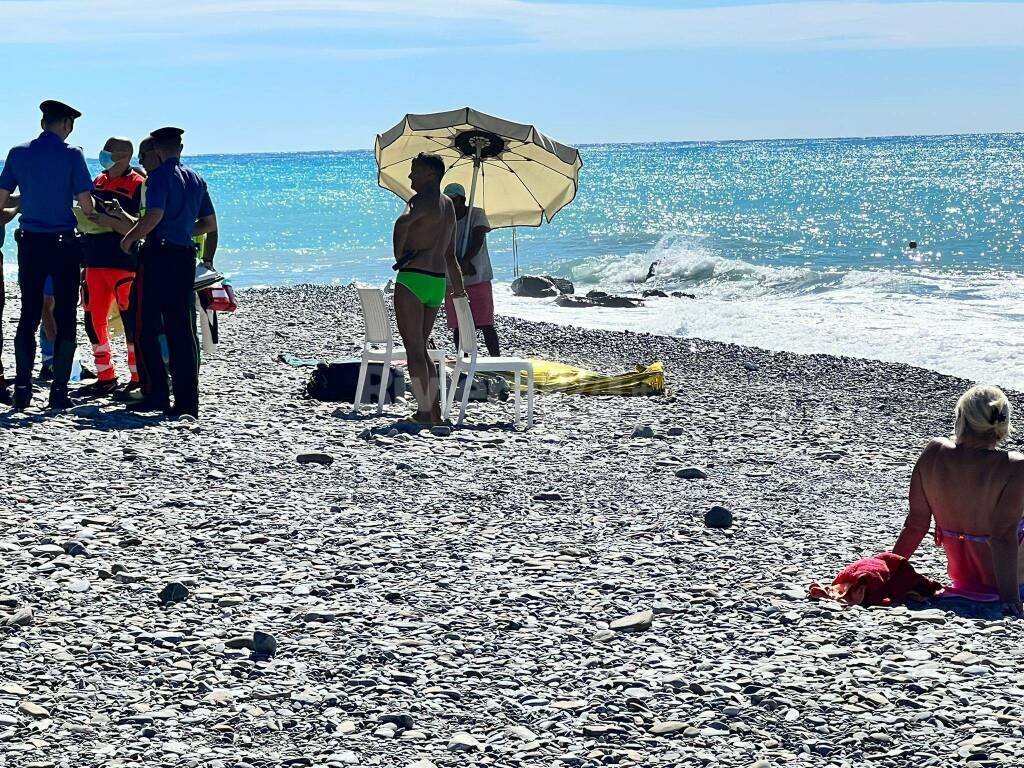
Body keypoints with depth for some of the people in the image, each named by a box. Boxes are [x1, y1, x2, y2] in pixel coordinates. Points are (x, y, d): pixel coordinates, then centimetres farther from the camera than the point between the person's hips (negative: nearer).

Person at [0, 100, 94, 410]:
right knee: (65, 316, 4)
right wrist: (89, 214, 14)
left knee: (28, 315, 9)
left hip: (30, 244, 3)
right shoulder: (72, 155, -7)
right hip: (63, 243, -3)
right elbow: (86, 204, -8)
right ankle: (59, 390, 3)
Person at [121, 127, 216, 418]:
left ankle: (156, 394, -5)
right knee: (182, 331, 7)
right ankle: (187, 401, 4)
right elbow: (210, 223, 18)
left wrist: (129, 238, -6)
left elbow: (154, 215, -20)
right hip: (186, 257, 7)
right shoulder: (196, 179, 14)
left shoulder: (161, 176, -7)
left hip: (159, 255, -7)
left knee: (147, 328, 0)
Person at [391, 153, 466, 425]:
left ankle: (424, 413, -6)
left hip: (414, 277, -9)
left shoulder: (422, 199, -9)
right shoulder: (447, 205, 19)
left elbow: (403, 222, -33)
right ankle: (434, 412, 14)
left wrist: (399, 255, -18)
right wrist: (459, 288, 34)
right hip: (438, 280, 9)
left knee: (413, 348, -4)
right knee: (421, 348, 15)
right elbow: (450, 255, 28)